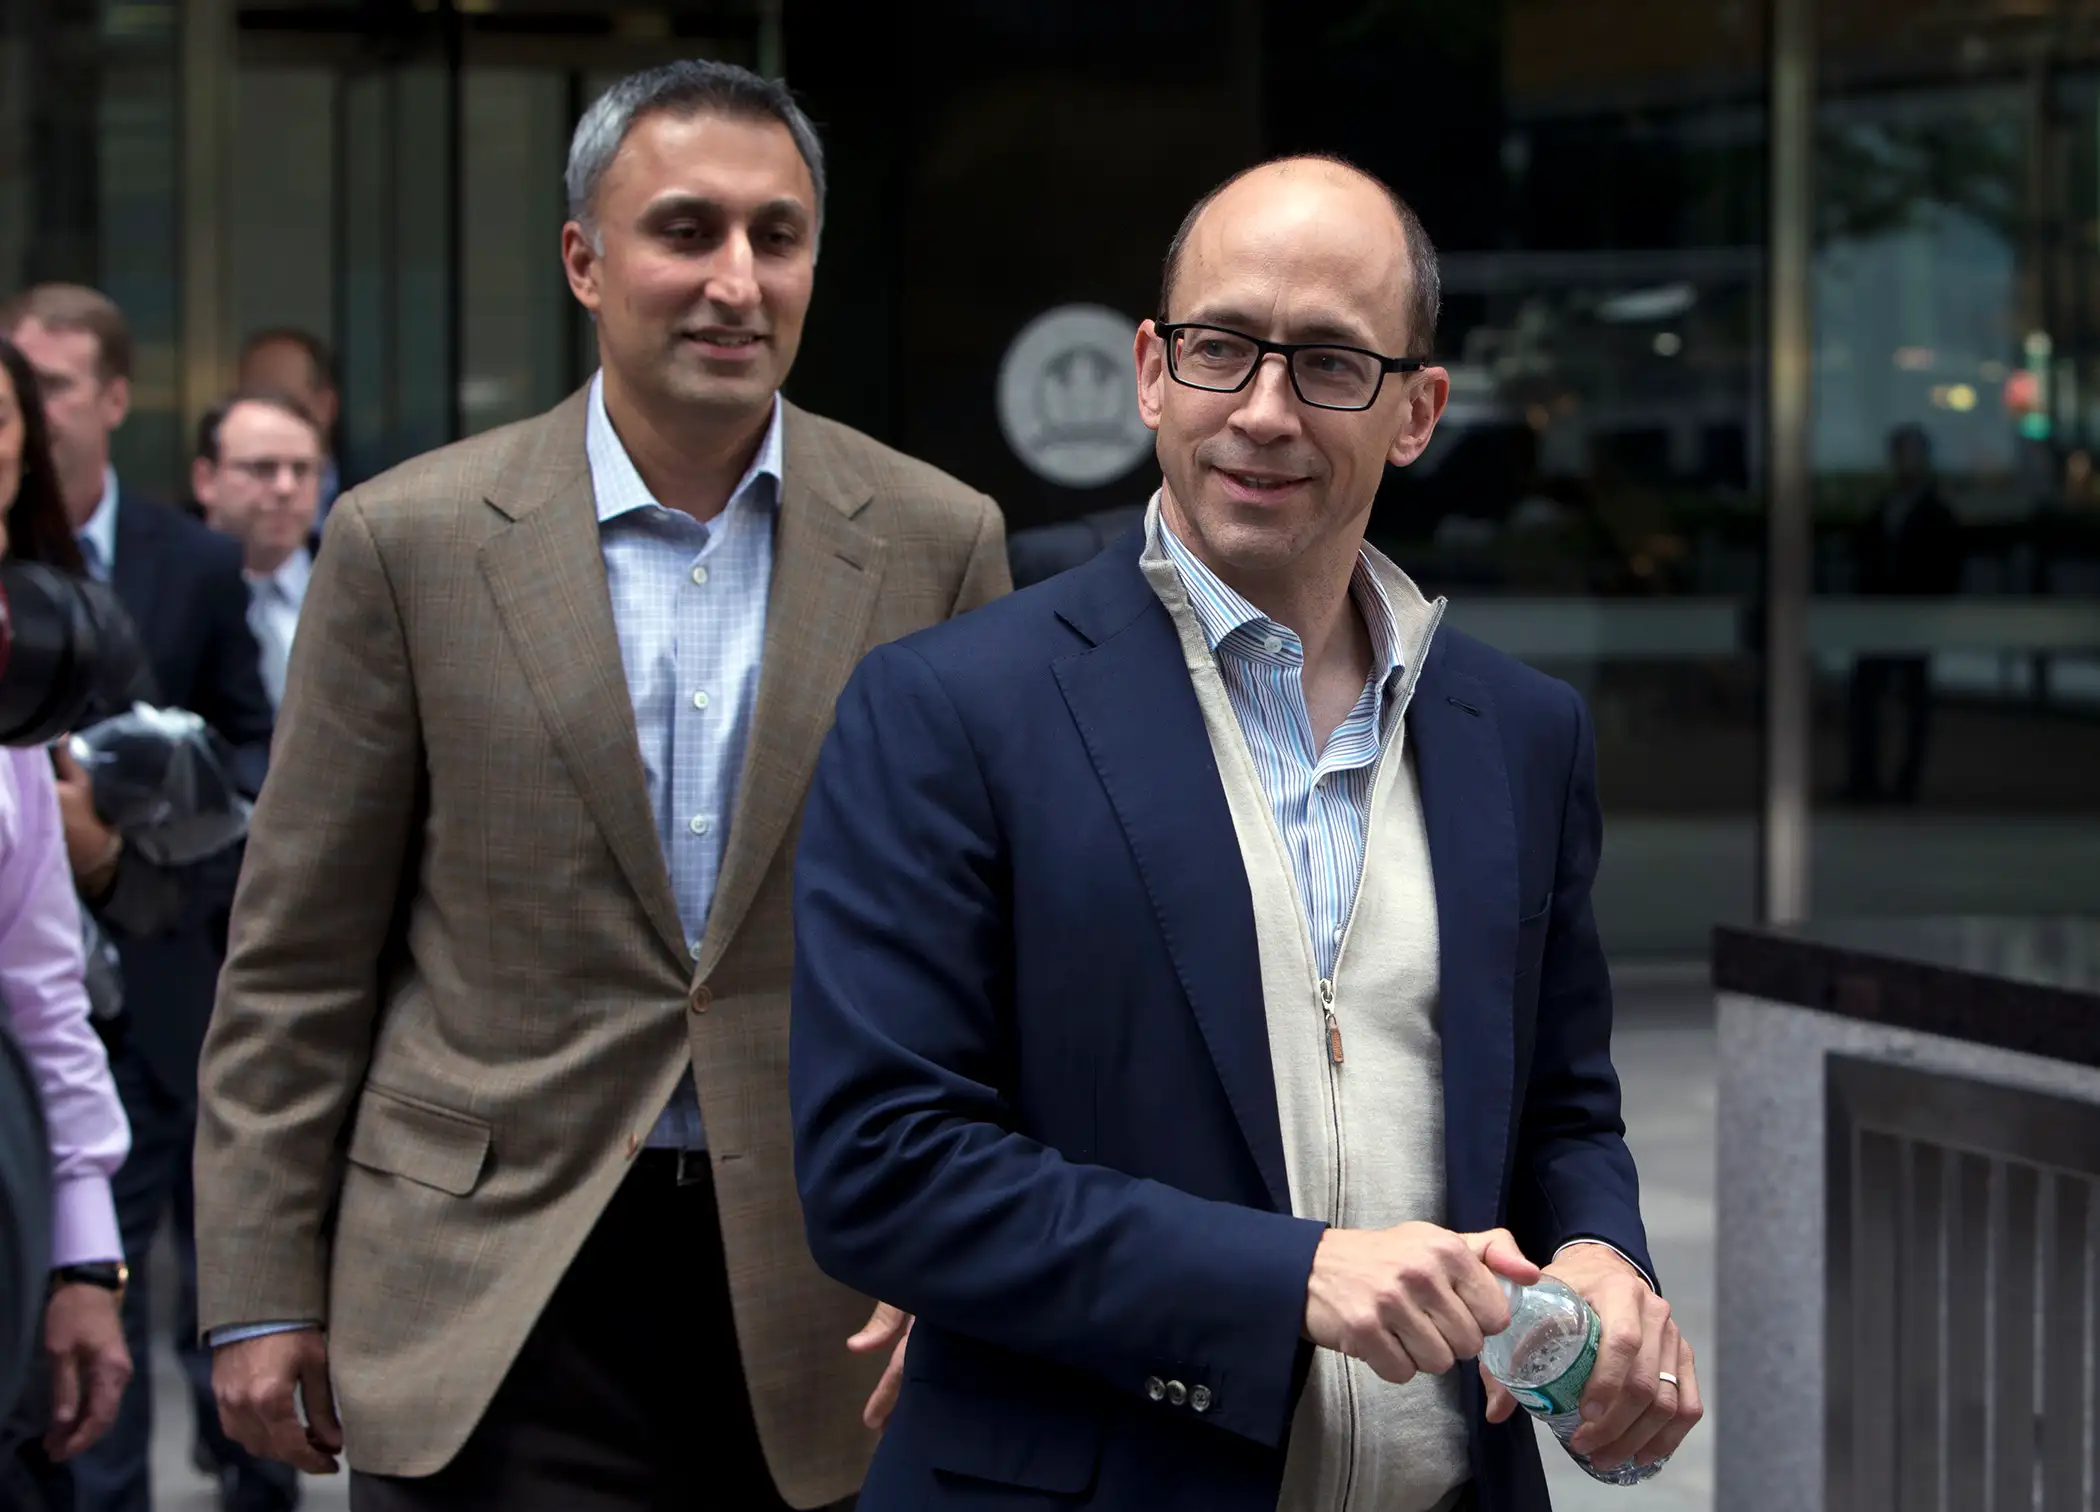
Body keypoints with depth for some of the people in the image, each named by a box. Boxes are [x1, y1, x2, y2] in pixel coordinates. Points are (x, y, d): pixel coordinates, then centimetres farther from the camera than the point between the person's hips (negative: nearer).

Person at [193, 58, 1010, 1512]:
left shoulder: (938, 545, 3)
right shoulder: (412, 538, -1)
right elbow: (299, 956, 2)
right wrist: (264, 1291, 0)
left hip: (828, 1298, 1)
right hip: (498, 1292, -1)